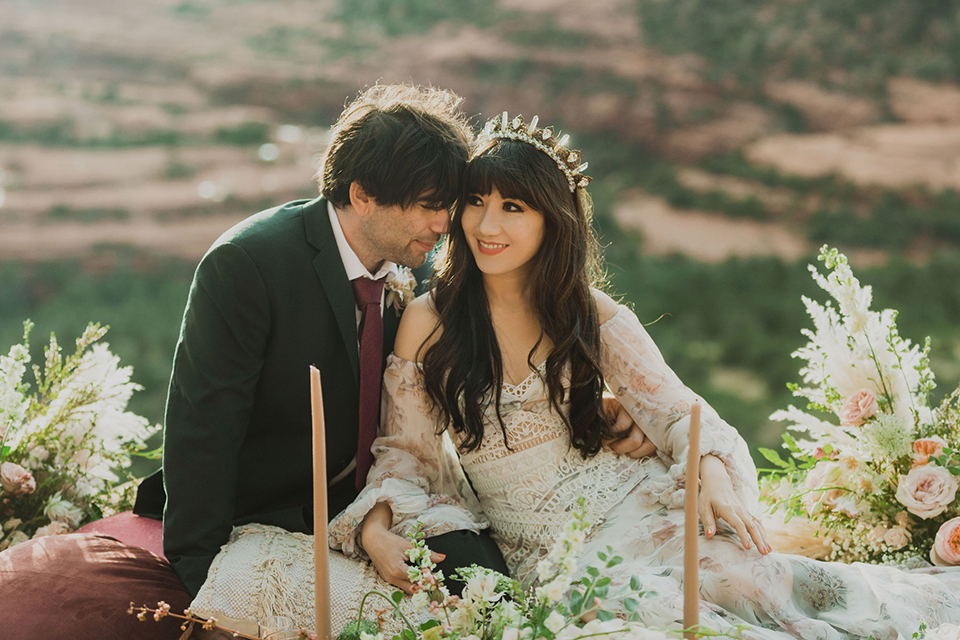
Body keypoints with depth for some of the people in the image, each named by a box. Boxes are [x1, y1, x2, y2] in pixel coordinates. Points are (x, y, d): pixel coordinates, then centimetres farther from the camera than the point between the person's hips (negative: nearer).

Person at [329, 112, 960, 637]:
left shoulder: (589, 313, 4)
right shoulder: (428, 321, 0)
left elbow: (675, 411, 3)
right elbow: (408, 450, 5)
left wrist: (712, 471, -18)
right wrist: (376, 524, -14)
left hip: (634, 503, 1)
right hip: (544, 554, -1)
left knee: (755, 578, -29)